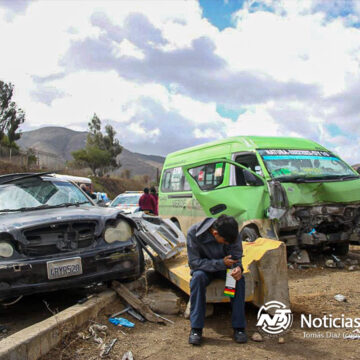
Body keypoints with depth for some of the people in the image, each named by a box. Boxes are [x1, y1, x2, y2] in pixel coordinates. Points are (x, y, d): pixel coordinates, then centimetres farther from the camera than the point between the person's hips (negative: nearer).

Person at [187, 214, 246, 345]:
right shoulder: (194, 233, -27)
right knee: (197, 277, -35)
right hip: (204, 267, -1)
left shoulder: (232, 232, -20)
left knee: (239, 278, -29)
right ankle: (196, 329, -24)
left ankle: (239, 327, -18)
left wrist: (237, 268, -34)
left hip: (225, 266, 2)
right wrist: (220, 263, -32)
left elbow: (236, 256, -10)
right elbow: (194, 262, -23)